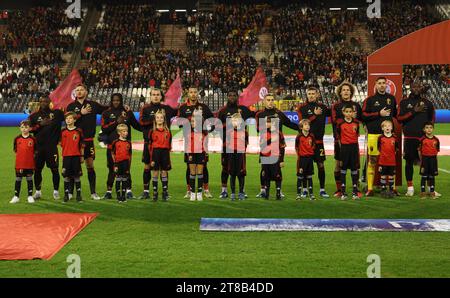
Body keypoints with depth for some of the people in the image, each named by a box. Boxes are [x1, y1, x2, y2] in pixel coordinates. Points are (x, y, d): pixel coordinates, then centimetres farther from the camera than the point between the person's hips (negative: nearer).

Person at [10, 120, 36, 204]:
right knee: (18, 179, 7)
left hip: (29, 164, -1)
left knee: (29, 179, 6)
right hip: (19, 164, 1)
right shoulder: (17, 139, 1)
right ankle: (16, 196, 14)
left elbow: (35, 151, 5)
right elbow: (15, 150, 12)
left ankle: (30, 196, 15)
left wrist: (30, 156, -1)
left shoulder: (32, 139, -4)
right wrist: (21, 156, 6)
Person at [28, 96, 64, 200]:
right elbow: (29, 129, 1)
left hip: (52, 146, -2)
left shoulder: (56, 113, 5)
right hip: (39, 147, 2)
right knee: (37, 170, 6)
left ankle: (56, 191, 11)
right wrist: (40, 124, -9)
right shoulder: (34, 116, 11)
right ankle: (38, 191, 19)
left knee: (54, 169, -2)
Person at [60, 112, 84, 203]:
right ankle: (66, 195, 10)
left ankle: (79, 195, 11)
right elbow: (62, 145, 11)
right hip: (66, 156, 1)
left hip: (76, 156, -1)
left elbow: (82, 145, 3)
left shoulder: (78, 131, 0)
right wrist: (62, 156, 8)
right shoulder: (63, 132, 6)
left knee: (77, 176, 3)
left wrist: (82, 156, 1)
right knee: (66, 176, 3)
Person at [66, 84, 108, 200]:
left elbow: (106, 109, 16)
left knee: (90, 166, 1)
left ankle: (93, 192, 8)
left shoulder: (93, 104, 8)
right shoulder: (71, 106, 6)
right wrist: (81, 113, -12)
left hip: (88, 140, 0)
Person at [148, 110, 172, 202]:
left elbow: (169, 145, 8)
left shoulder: (167, 131, 7)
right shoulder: (152, 131, 2)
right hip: (155, 152, -1)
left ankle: (165, 193, 10)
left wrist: (168, 158, 3)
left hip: (165, 153, 1)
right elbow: (150, 146, 0)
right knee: (155, 174, 2)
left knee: (164, 173, 5)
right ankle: (155, 193, 8)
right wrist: (152, 159, -7)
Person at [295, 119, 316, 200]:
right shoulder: (299, 136, -7)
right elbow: (296, 147, 0)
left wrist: (312, 150, 2)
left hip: (310, 157, 3)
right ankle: (299, 193, 8)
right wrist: (298, 154, -5)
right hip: (302, 158, -3)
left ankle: (311, 193, 14)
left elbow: (314, 144, 15)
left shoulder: (311, 136, 2)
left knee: (309, 176, 10)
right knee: (300, 176, 1)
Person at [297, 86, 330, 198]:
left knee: (321, 164, 1)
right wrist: (315, 115, -14)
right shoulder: (302, 108, 0)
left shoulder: (322, 107, 10)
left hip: (318, 140, 2)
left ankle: (322, 190, 9)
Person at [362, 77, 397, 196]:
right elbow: (363, 116, -3)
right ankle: (370, 188, 4)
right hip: (373, 134, -2)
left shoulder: (392, 98, 15)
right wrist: (379, 114, -8)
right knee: (372, 160, -1)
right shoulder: (370, 100, 5)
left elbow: (396, 114, 22)